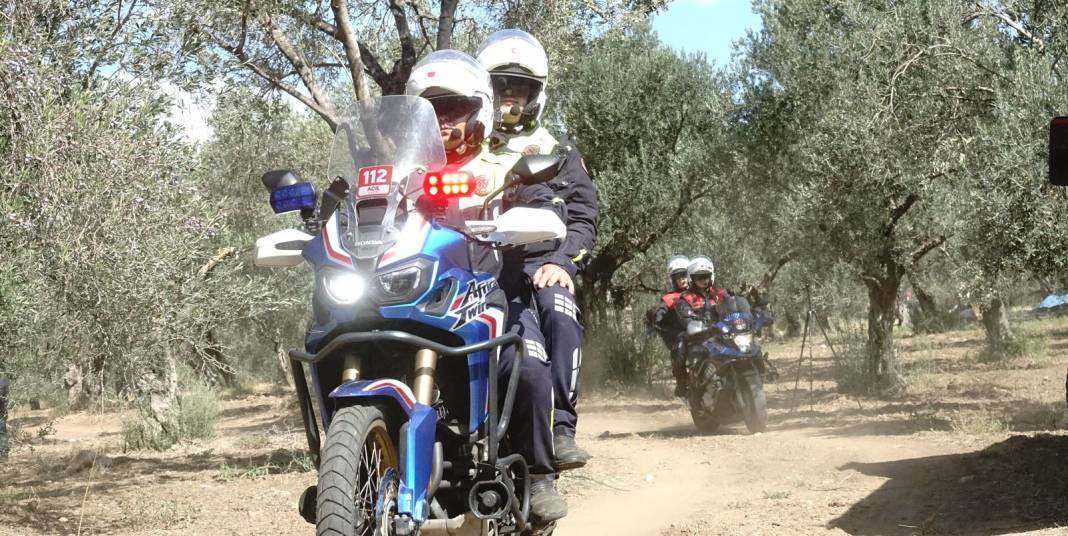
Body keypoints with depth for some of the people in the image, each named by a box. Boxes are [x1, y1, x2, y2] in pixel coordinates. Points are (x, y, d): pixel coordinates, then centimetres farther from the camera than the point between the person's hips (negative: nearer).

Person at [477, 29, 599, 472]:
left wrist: (562, 262, -9)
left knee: (559, 312, -36)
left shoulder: (557, 155, 23)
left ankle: (560, 427, -36)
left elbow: (582, 217, 10)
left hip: (538, 265, 0)